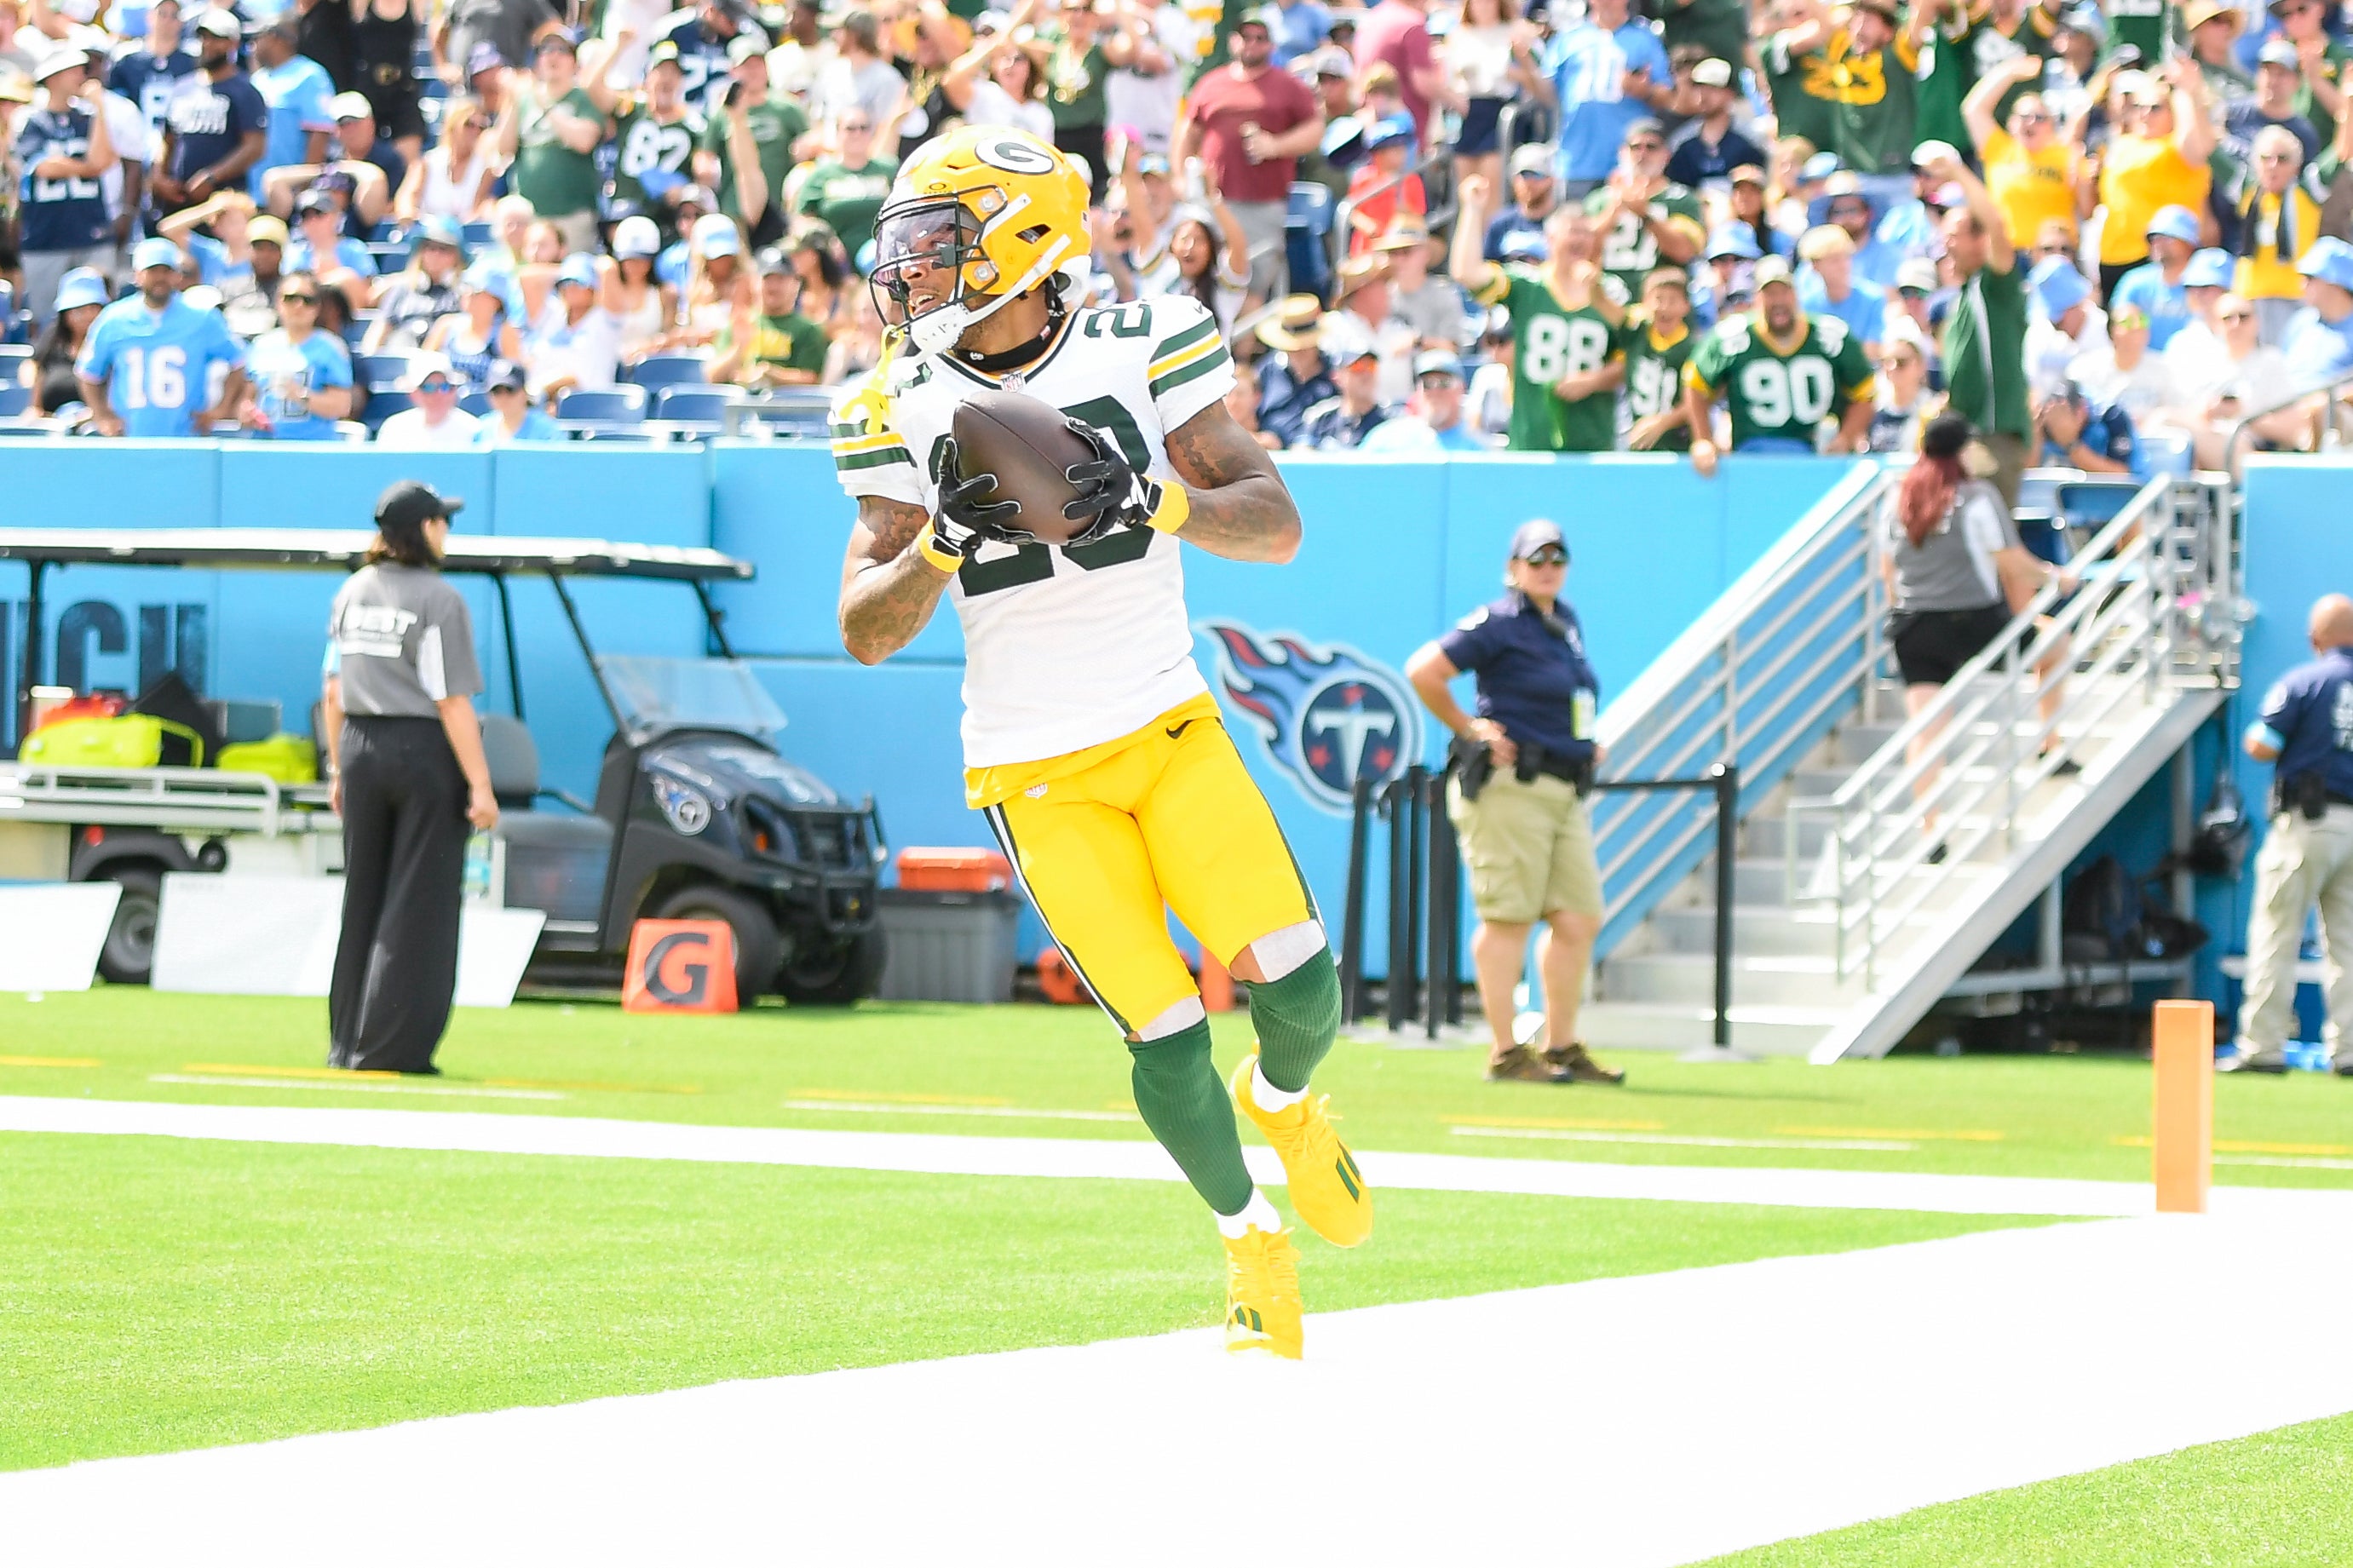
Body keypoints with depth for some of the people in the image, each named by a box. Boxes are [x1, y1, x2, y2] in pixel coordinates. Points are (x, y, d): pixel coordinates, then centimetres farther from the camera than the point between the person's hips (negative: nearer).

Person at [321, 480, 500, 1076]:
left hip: (361, 748, 7)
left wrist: (339, 769, 20)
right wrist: (480, 785, -15)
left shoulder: (352, 593, 9)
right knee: (419, 905, -2)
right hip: (425, 753, -7)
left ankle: (346, 1041, 17)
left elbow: (334, 692, 12)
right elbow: (451, 702, -16)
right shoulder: (439, 600, -12)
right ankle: (393, 1046, -4)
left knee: (363, 901, 14)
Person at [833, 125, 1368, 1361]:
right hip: (1038, 779, 0)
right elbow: (866, 633, -2)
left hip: (1173, 733, 0)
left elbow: (1275, 524, -7)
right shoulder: (908, 412, -2)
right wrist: (942, 541, -21)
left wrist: (1155, 500, -25)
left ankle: (1283, 1105, 23)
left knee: (1296, 986, -14)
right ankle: (1253, 1248, 18)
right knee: (1165, 1042, -8)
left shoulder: (1141, 351, -4)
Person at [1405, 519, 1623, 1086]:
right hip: (1511, 788, -8)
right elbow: (1422, 671, -13)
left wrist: (1586, 742, 21)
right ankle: (1505, 1053, -5)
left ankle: (1561, 1046, 13)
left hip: (1566, 793, 8)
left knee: (1579, 921, 5)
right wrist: (1469, 729, -8)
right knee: (1509, 917, -7)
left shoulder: (1565, 621, 18)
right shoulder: (1499, 623, -7)